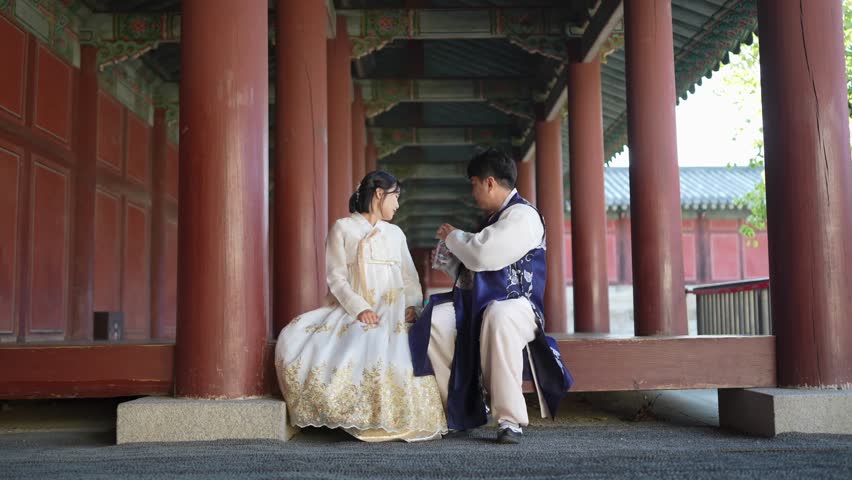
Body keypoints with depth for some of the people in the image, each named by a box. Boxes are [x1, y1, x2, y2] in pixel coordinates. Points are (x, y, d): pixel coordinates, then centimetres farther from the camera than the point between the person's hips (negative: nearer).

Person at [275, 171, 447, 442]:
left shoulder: (395, 233, 20)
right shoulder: (342, 228, 7)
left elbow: (409, 276, 15)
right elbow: (336, 278, -2)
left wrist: (412, 304, -7)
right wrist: (359, 308, -18)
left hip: (392, 310, 2)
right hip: (353, 309, -2)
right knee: (294, 337, -25)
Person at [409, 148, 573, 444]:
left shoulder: (523, 216, -8)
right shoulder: (495, 219, 21)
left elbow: (483, 255, -21)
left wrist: (453, 236, -3)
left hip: (516, 304, -8)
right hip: (480, 304, 8)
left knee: (497, 317, -41)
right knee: (434, 320, -15)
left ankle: (511, 419, -33)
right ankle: (462, 410, -6)